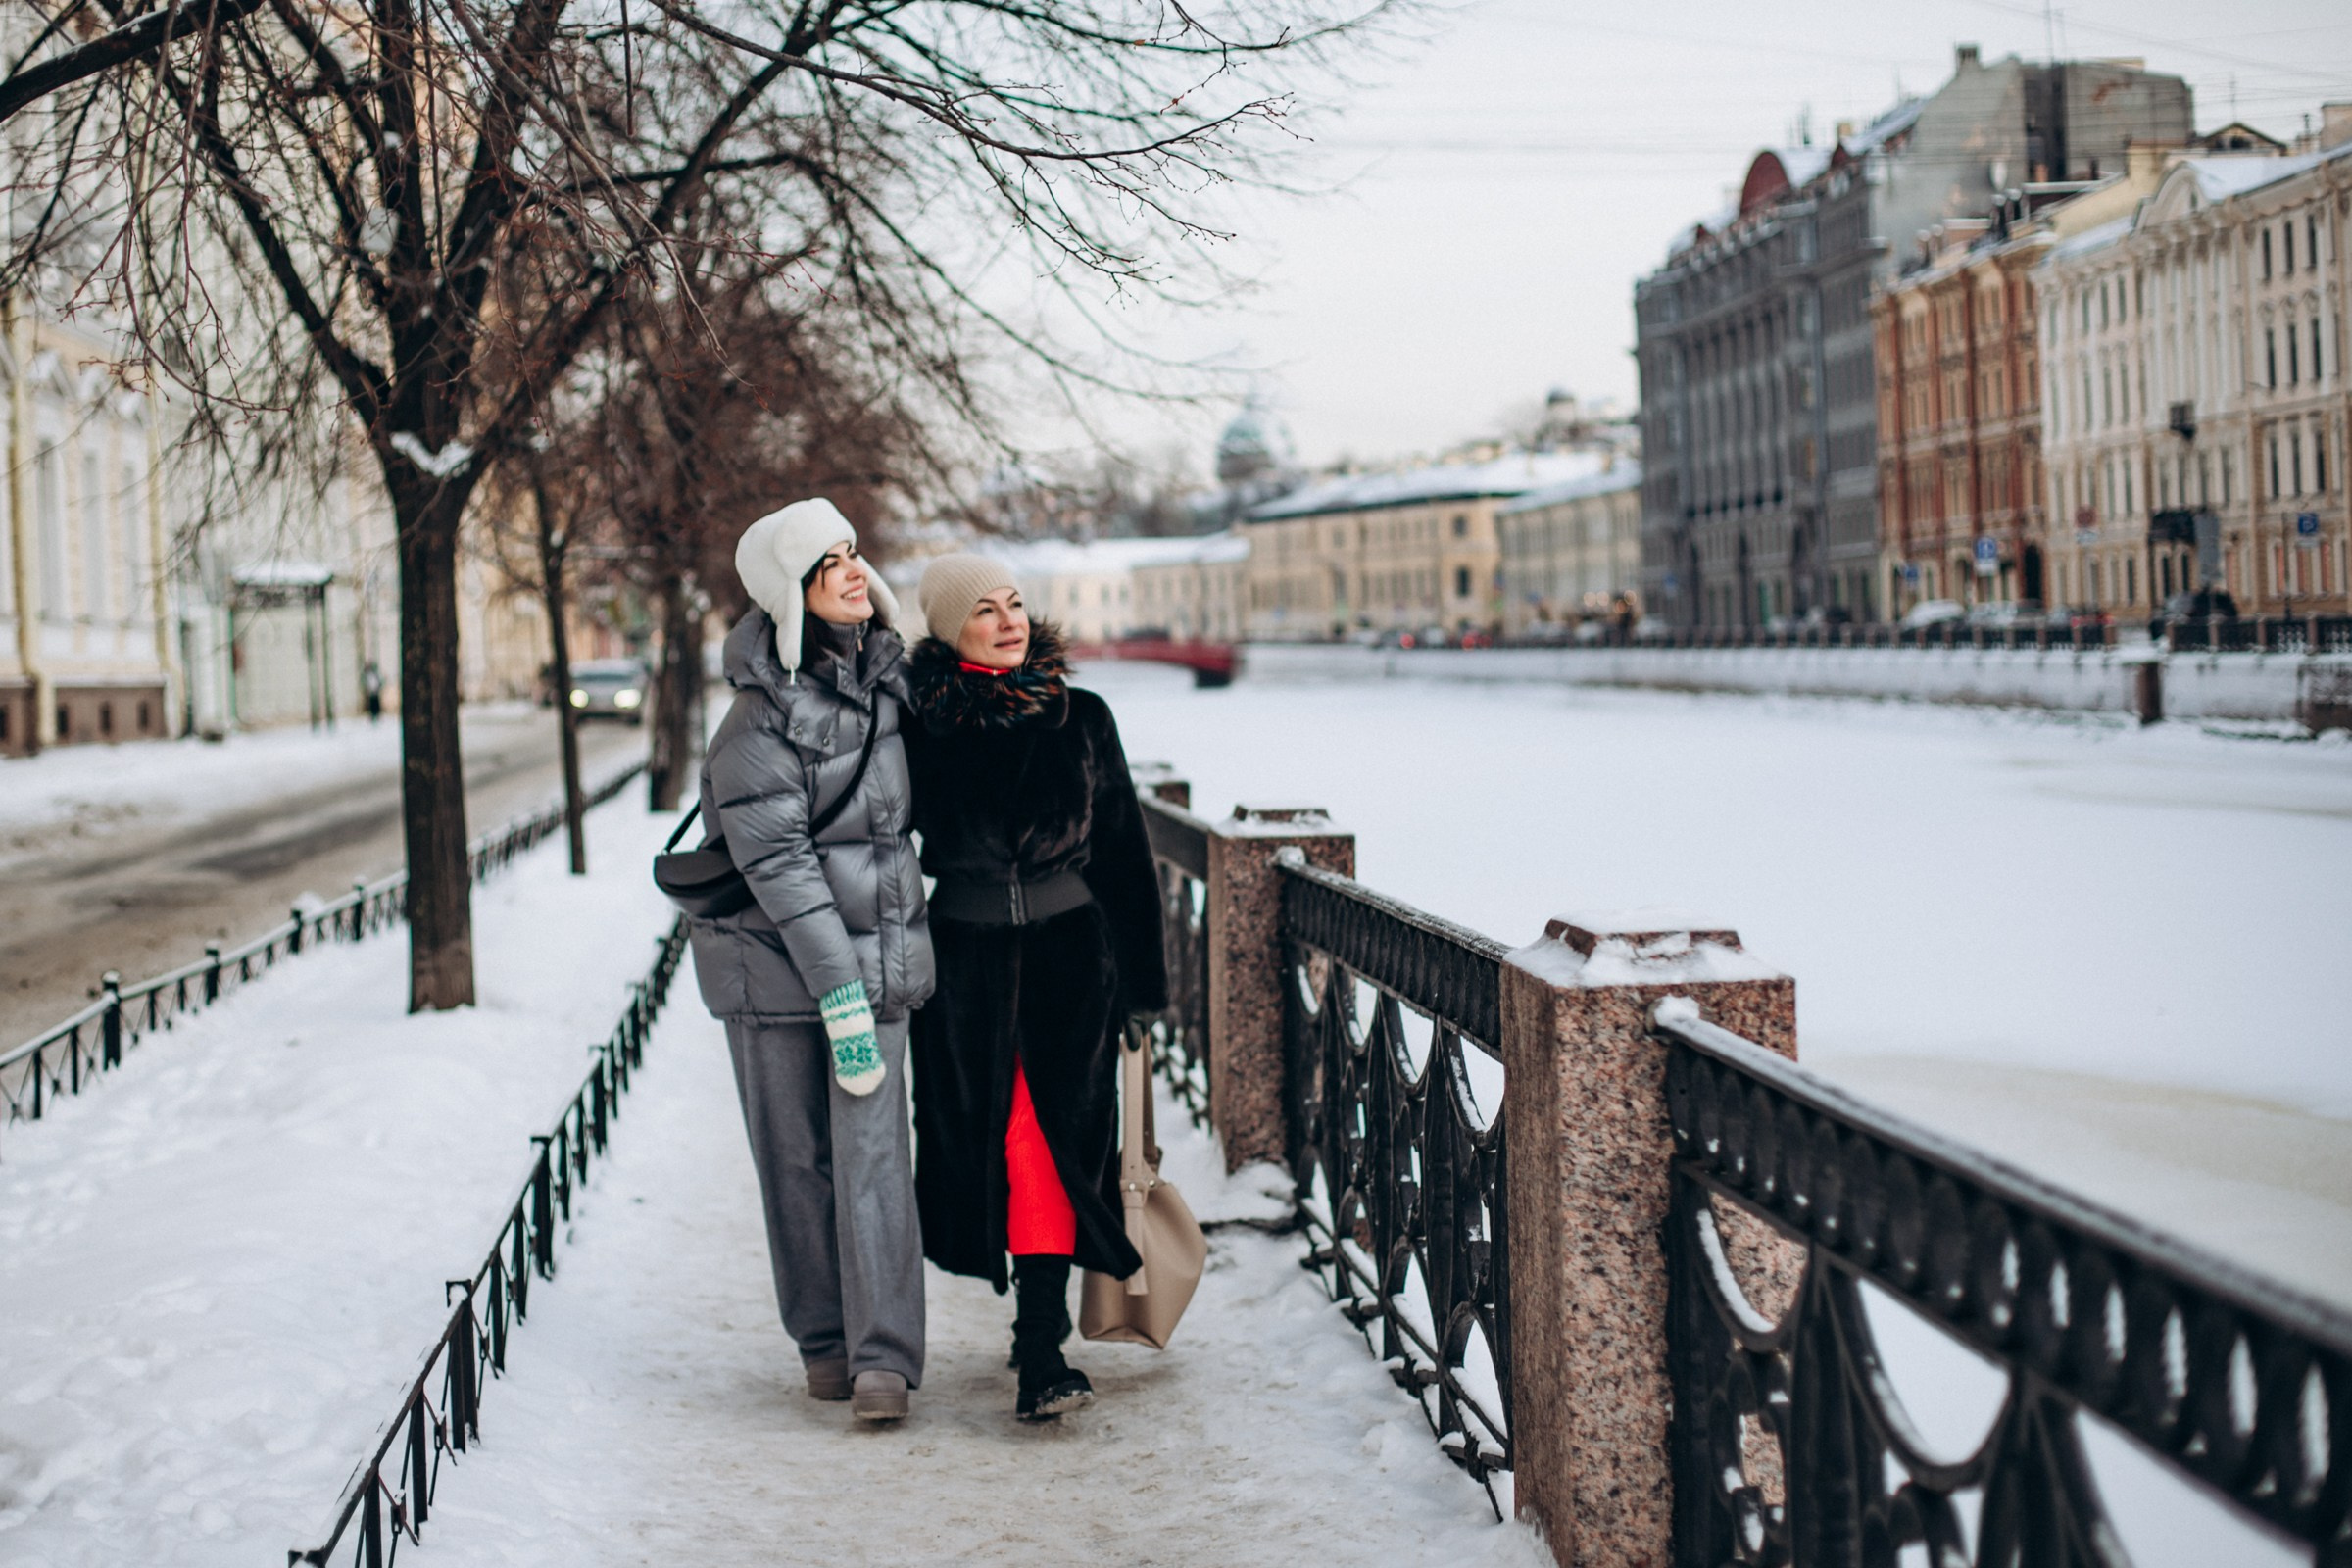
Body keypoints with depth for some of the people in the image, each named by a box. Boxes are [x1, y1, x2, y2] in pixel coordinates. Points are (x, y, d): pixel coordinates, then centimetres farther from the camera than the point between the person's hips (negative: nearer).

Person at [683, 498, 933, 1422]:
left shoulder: (889, 673, 6)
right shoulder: (762, 714, -13)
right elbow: (777, 860, -16)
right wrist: (837, 990, -19)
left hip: (876, 947, 4)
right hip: (776, 959, -4)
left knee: (873, 1151, -5)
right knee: (798, 1156, 4)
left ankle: (883, 1356, -6)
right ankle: (824, 1342, 17)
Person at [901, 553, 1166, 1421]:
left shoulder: (1080, 718, 3)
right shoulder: (920, 727, 0)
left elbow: (1122, 849, 7)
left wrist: (1139, 974, 6)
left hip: (1071, 952, 0)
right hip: (967, 959, 1)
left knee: (1058, 1134, -8)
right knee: (989, 1134, 4)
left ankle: (1040, 1349, -9)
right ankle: (1042, 1318, 21)